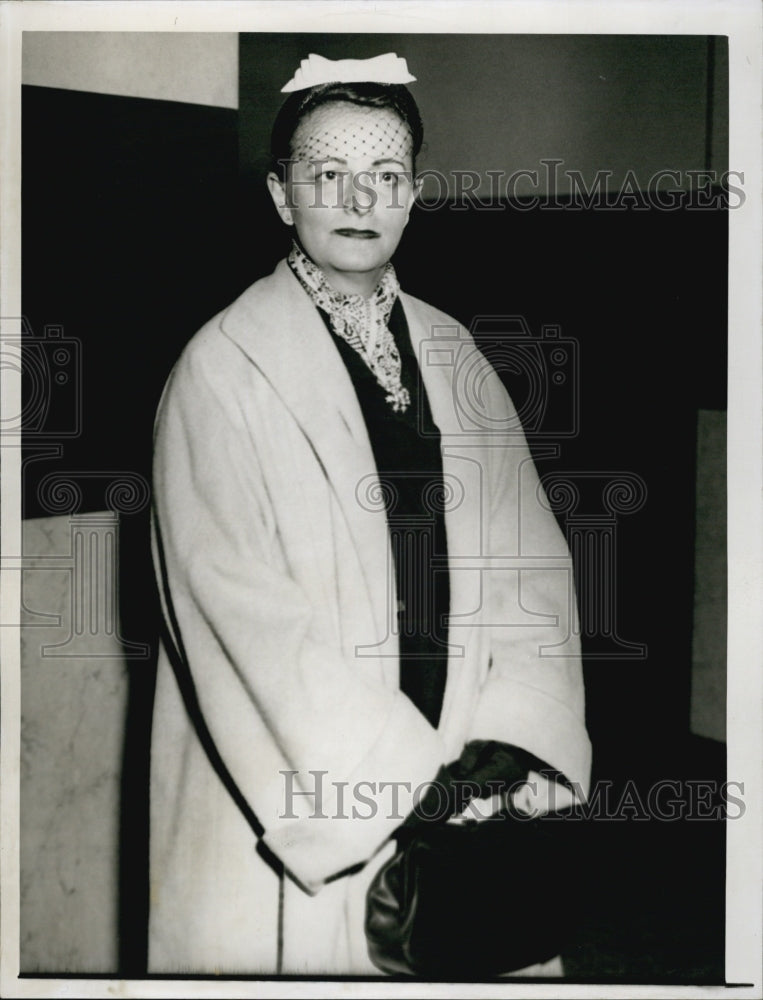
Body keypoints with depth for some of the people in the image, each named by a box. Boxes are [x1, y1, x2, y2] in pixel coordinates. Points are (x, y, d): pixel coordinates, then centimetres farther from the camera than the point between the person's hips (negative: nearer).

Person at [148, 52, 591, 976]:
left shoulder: (455, 360, 7)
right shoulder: (225, 370, -9)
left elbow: (527, 558, 3)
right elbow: (250, 615, -15)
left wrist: (518, 742, -11)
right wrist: (413, 785, -17)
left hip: (456, 795, 4)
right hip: (285, 816, -4)